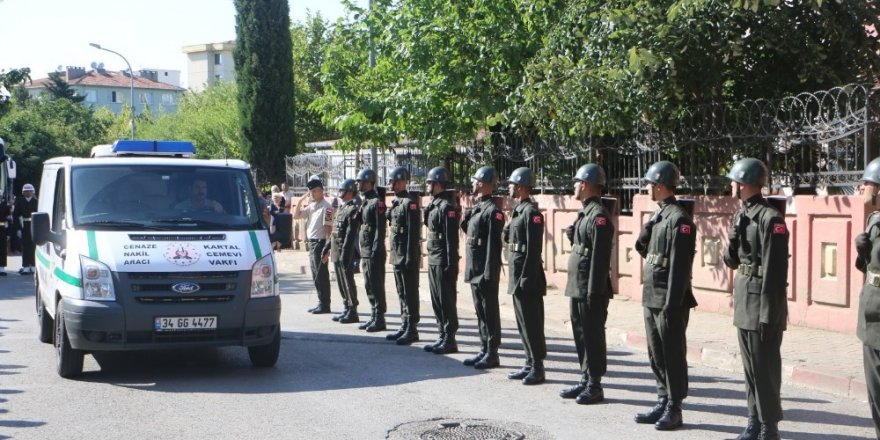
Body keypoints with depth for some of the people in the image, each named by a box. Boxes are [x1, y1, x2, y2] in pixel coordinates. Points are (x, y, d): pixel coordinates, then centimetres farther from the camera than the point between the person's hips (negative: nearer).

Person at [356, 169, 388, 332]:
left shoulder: (377, 202, -12)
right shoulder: (365, 202, 15)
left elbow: (380, 229, -17)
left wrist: (375, 251, -20)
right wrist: (362, 252, 15)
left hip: (374, 253, -9)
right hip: (365, 252, 9)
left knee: (376, 286, -4)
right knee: (369, 286, 12)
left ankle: (379, 320, 0)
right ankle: (374, 317, 19)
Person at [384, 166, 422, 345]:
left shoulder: (409, 202, -13)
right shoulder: (395, 202, 14)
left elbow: (414, 232, -18)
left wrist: (410, 258, -20)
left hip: (408, 256, -9)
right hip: (397, 255, 9)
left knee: (410, 294, -4)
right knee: (402, 294, 14)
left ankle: (412, 330, 1)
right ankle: (404, 327, 21)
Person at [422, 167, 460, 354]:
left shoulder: (447, 206, -15)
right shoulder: (434, 205, 13)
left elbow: (452, 238, -18)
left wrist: (450, 265, -20)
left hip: (443, 263, -9)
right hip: (433, 261, 9)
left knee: (447, 302, -3)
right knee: (437, 301, 13)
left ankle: (450, 340, 3)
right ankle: (442, 337, 21)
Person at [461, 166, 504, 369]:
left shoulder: (492, 211, -15)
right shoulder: (476, 208, 14)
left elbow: (494, 244, -19)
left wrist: (489, 274, -21)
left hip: (486, 271, -9)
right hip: (474, 271, 9)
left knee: (490, 313, -1)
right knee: (480, 312, 14)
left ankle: (492, 354, 6)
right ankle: (484, 350, 22)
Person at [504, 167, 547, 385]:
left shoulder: (531, 212, -15)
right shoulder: (518, 210, 14)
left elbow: (534, 249, -20)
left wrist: (526, 279, -21)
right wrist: (515, 277, 16)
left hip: (527, 275, -10)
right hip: (517, 272, 10)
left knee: (532, 323, -3)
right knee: (523, 322, 14)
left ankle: (537, 368, 3)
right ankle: (530, 364, 23)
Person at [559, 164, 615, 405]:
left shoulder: (599, 216, -16)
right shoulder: (585, 213, 14)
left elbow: (600, 257, -21)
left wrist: (594, 292, -22)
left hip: (590, 288, -10)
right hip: (577, 286, 10)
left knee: (593, 336, -2)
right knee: (581, 333, 15)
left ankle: (595, 386, 5)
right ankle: (585, 380, 24)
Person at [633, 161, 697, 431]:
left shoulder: (679, 219, -15)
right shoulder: (658, 215, 13)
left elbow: (680, 265, -19)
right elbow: (642, 249, 18)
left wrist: (671, 304, -21)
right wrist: (648, 228, -1)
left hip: (669, 300, -9)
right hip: (651, 297, 9)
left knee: (673, 356, 0)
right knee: (656, 356, 15)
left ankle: (674, 410, 8)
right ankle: (663, 402, 24)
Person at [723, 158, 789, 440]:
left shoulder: (770, 218, -16)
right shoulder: (741, 215, 10)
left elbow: (776, 270, -18)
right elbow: (732, 261, 13)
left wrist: (768, 314, -19)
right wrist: (732, 243, -8)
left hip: (763, 304, -9)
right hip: (744, 301, 9)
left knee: (765, 369, -1)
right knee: (750, 367, 14)